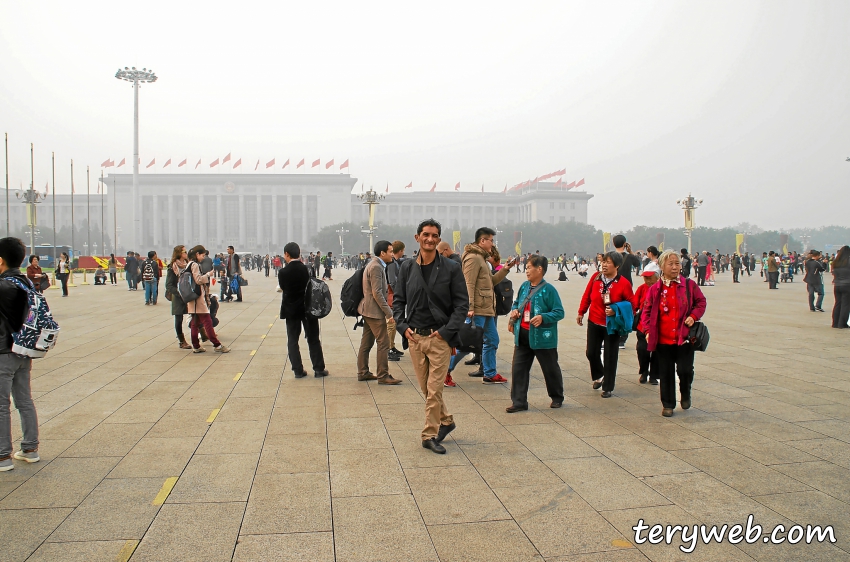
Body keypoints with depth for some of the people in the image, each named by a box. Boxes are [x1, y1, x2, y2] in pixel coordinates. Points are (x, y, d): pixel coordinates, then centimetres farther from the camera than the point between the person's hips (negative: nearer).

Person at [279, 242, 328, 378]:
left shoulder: (283, 272, -12)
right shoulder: (308, 269, -8)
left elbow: (282, 289, -1)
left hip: (291, 310, -1)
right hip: (309, 308, 1)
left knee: (292, 340, 10)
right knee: (313, 339, 10)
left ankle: (298, 370, 9)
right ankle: (319, 369, 13)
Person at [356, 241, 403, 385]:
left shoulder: (374, 265, 14)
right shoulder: (376, 267, -18)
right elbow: (377, 293, -23)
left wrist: (387, 310, 20)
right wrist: (389, 312, -21)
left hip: (368, 310, 11)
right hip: (374, 311, -11)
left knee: (366, 343, 14)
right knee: (383, 343, -5)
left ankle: (363, 372, 22)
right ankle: (383, 376, 0)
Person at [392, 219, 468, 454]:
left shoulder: (451, 268, -4)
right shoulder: (407, 268, 5)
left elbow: (462, 303, -3)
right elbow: (398, 300, 12)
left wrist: (446, 331, -12)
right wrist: (403, 326, -2)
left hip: (440, 338, -4)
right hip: (414, 337, 4)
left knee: (434, 389, -2)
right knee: (425, 388, 13)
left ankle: (430, 434, 12)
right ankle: (446, 421, 34)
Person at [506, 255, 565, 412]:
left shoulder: (548, 290, -14)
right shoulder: (524, 287, 6)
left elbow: (559, 312, -15)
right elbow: (516, 303, 22)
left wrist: (543, 317, -28)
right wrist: (514, 311, 1)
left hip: (542, 338, -6)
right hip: (522, 336, 6)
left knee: (550, 369, 12)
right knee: (518, 368, 4)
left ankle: (557, 397, 34)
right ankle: (519, 402, 13)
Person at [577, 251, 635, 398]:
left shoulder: (624, 283, -13)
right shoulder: (595, 277, -4)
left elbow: (632, 303, -6)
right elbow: (587, 296, 8)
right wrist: (581, 313, 12)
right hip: (594, 322, 3)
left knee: (610, 357, 4)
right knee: (591, 352, 7)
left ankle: (608, 387, 18)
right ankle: (598, 376, 36)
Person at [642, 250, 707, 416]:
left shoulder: (689, 285, 0)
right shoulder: (655, 289, 1)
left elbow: (701, 302, 9)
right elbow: (646, 311, 6)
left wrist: (693, 316, -7)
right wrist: (648, 330, -4)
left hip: (684, 337, -1)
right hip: (663, 339, 1)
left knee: (685, 370, -2)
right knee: (665, 374, 7)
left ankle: (685, 395, 30)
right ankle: (668, 404, 21)